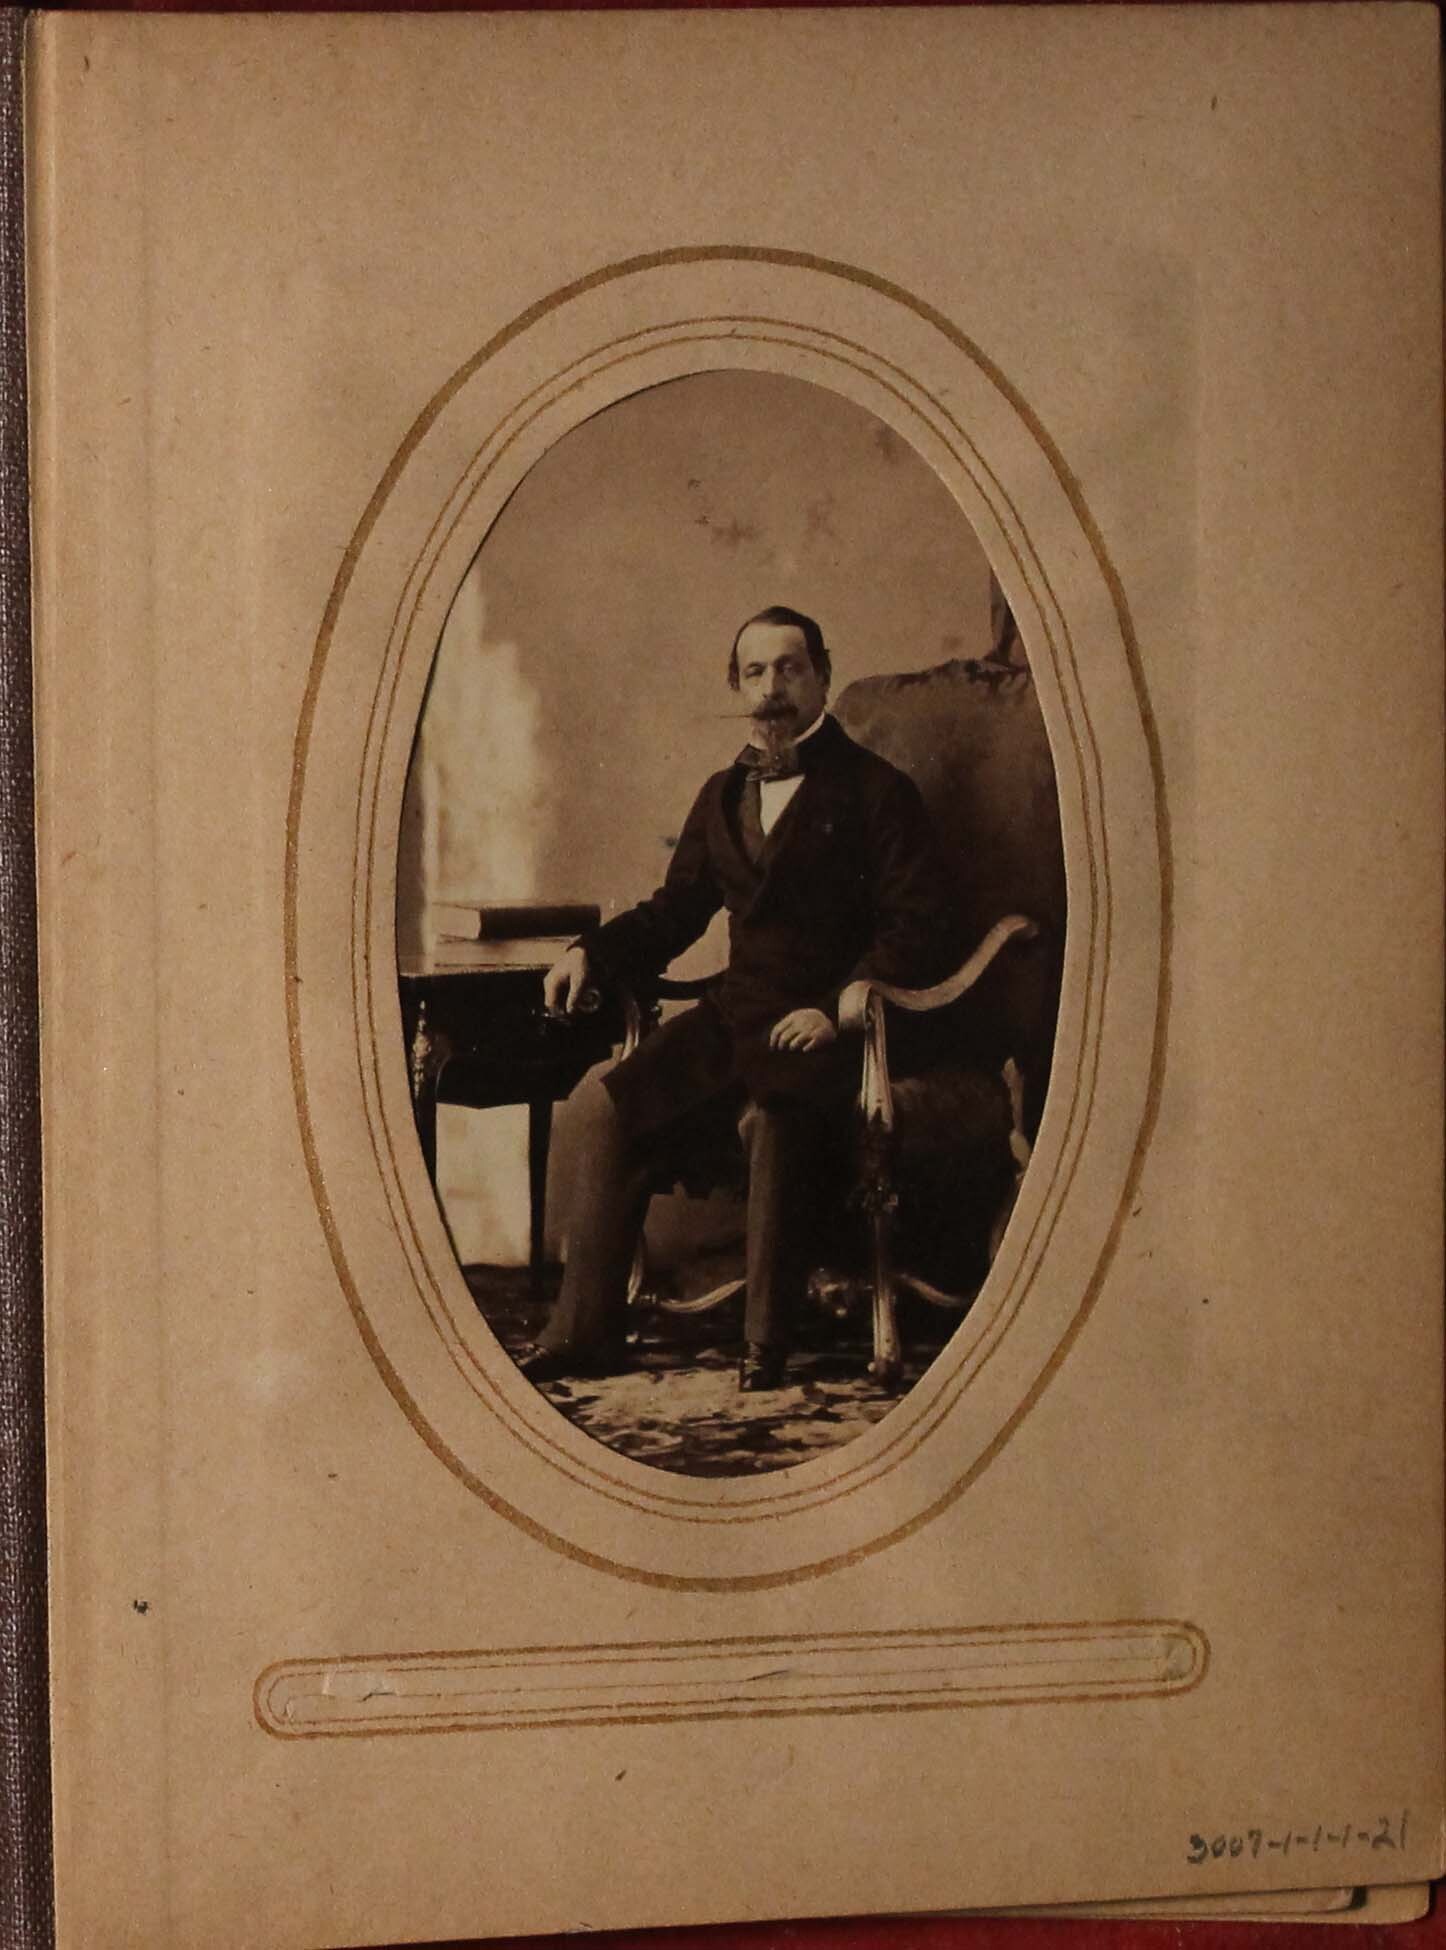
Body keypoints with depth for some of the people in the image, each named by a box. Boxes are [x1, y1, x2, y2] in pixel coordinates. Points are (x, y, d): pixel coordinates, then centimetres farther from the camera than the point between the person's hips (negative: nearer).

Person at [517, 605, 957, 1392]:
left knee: (770, 1119, -38)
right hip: (736, 1012, 6)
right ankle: (584, 1331, -15)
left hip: (829, 1025, -6)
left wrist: (836, 1009, -19)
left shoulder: (875, 789, 1)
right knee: (608, 1099, -19)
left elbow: (920, 933, -6)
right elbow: (673, 913, 26)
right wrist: (591, 952, 6)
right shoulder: (723, 795, 21)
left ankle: (767, 1343, -24)